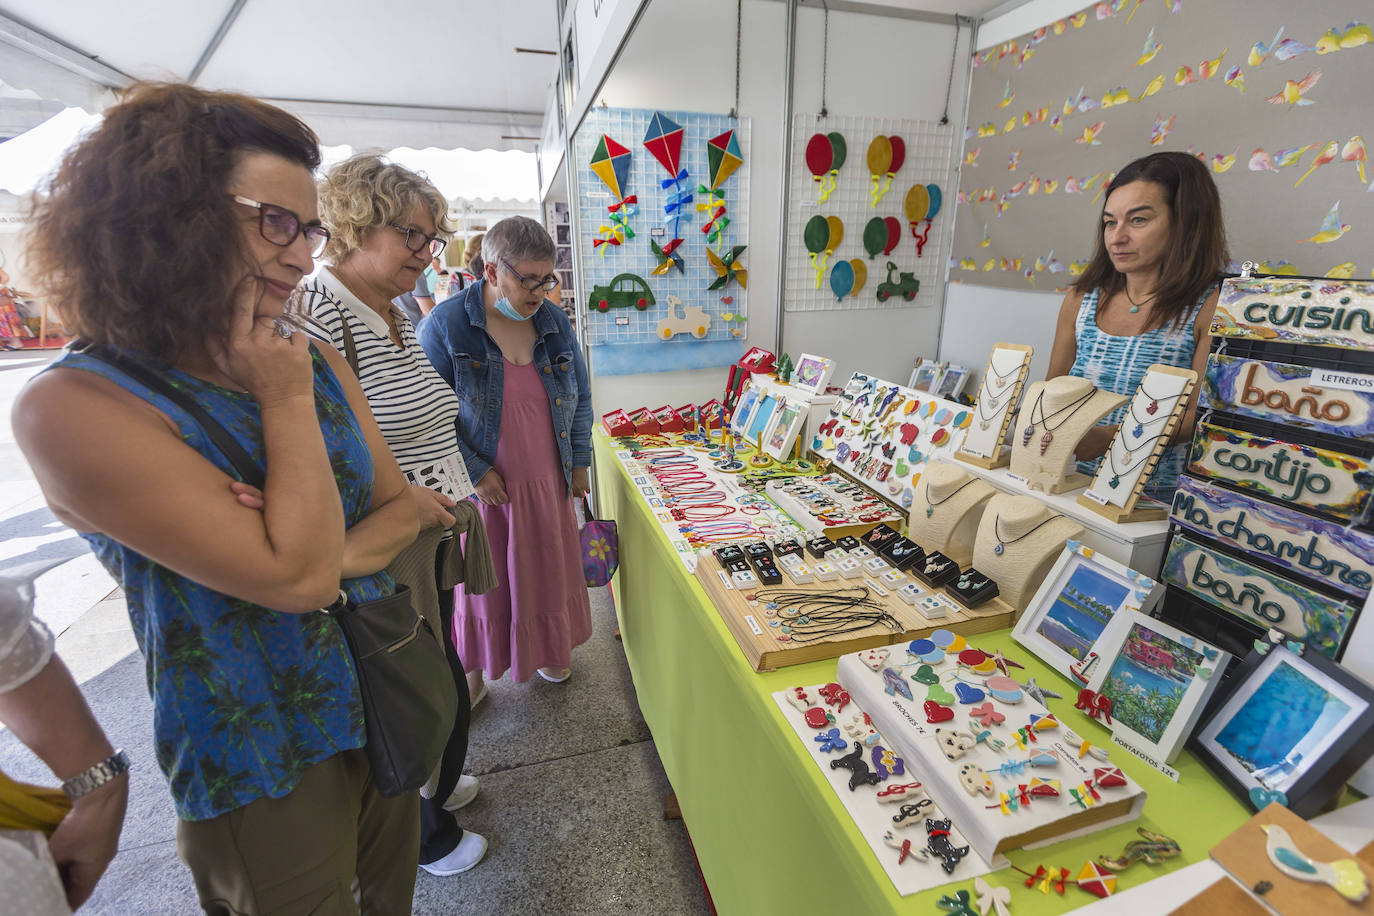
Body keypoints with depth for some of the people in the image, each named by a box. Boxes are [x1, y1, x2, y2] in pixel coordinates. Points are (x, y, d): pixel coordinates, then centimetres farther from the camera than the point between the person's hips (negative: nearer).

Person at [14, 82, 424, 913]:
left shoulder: (315, 361, -2)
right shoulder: (76, 405, -21)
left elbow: (401, 508, -1)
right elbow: (296, 577, -28)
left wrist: (332, 560, -21)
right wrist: (287, 402, -20)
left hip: (389, 698, 6)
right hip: (267, 767, -5)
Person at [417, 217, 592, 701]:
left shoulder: (555, 321, 0)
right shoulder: (445, 325, -13)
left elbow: (580, 398, 10)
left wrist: (579, 461, 6)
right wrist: (475, 471, -16)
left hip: (547, 483, 4)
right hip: (479, 488, -3)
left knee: (548, 572, 18)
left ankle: (547, 649, 44)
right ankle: (471, 671, 36)